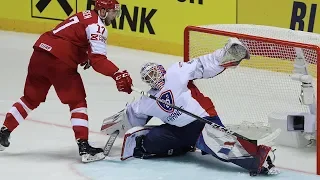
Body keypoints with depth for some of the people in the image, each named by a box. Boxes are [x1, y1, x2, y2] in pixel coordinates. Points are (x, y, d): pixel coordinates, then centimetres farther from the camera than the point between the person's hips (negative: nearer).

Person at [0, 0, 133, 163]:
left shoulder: (84, 16, 21)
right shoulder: (96, 26, -8)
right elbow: (98, 59, -18)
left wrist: (84, 58, 16)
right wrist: (117, 75, -24)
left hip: (40, 53, 9)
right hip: (59, 62, -8)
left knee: (31, 99, 20)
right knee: (78, 102, -1)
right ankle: (83, 147, -8)